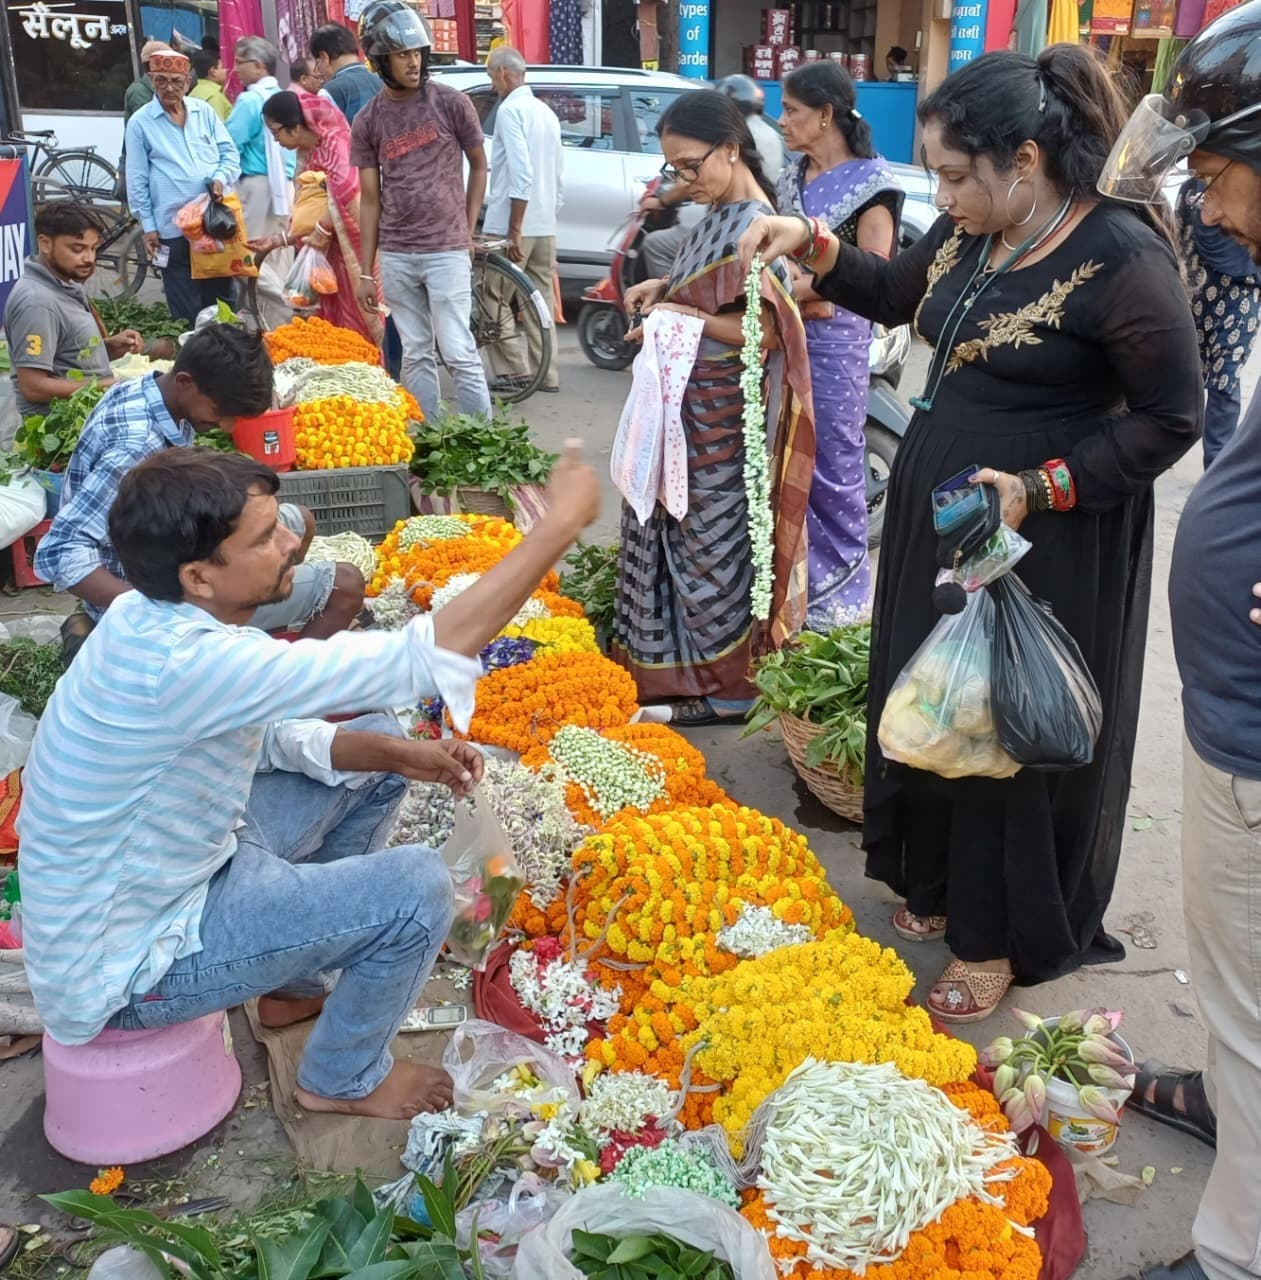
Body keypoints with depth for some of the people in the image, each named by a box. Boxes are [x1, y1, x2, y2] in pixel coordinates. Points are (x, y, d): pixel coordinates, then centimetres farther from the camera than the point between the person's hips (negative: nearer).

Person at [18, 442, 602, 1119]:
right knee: (417, 886, -17)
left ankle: (296, 982, 27)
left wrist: (397, 753, -10)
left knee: (379, 747, 10)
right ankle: (343, 1079, 12)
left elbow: (270, 734, 5)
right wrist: (562, 523, -31)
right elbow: (428, 658, -38)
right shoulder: (184, 663, -37)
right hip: (127, 968, -8)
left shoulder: (156, 617, -9)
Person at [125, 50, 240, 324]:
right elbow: (137, 181, 0)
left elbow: (229, 152, 11)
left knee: (222, 297, 14)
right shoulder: (140, 122, -1)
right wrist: (148, 226, -4)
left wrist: (221, 178, -11)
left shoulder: (204, 111, 7)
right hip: (173, 227, -3)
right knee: (186, 310, 2)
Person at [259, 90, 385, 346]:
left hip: (352, 244, -8)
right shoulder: (304, 153, 11)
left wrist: (323, 229, -20)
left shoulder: (333, 143, -15)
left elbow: (347, 190, -29)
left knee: (357, 313, -4)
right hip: (333, 249, 8)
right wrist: (277, 241, 9)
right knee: (333, 314, 9)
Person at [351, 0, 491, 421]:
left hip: (447, 251, -3)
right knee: (416, 356, 9)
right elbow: (370, 200, 7)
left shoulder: (451, 102, -2)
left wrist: (468, 229, 3)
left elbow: (478, 166, 10)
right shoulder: (367, 122, 5)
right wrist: (366, 272, 4)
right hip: (395, 256, 3)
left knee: (459, 353, -5)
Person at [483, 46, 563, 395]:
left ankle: (516, 371, -2)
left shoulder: (510, 110, -11)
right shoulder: (547, 112, 16)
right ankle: (546, 374, 12)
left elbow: (521, 173, -20)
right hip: (545, 226, 8)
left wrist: (514, 229, -21)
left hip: (510, 225, -8)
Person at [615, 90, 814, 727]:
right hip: (697, 407, 9)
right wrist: (666, 288, 4)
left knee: (715, 537, 0)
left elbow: (764, 332, -22)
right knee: (686, 527, 17)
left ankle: (724, 686, 14)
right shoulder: (721, 213, 9)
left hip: (722, 417, -9)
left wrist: (683, 316, -20)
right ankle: (681, 657, 32)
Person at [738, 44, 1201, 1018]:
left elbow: (1170, 421, -15)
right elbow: (896, 294, 21)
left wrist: (1039, 491, -23)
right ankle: (944, 886, 41)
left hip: (1046, 549, -7)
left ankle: (1000, 939, 26)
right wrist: (814, 246, 4)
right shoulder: (969, 233, 2)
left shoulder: (1122, 258, -19)